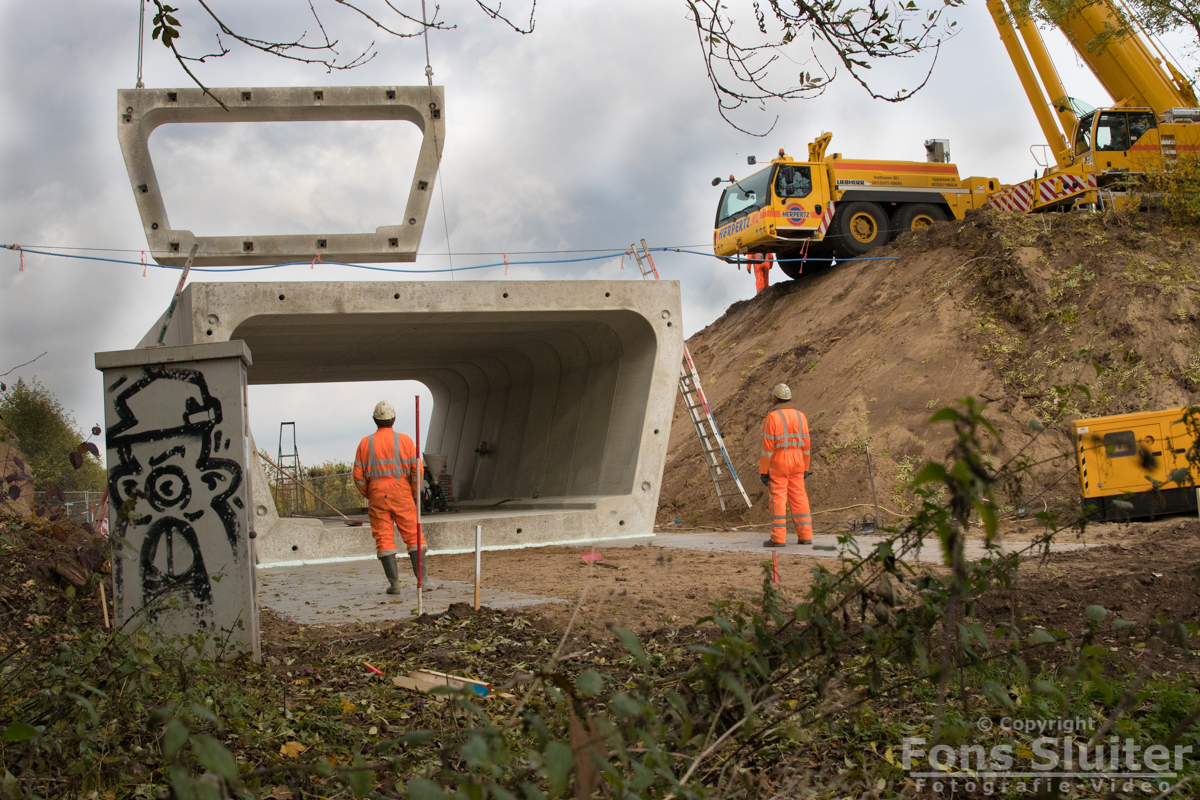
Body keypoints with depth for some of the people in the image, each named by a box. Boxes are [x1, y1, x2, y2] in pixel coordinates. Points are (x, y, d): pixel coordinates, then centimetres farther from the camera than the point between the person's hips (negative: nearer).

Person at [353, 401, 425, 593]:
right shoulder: (404, 440, -1)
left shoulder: (365, 443, 2)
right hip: (402, 497, -1)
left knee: (384, 539, 4)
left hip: (377, 498, 1)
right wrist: (416, 495, 6)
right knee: (413, 536, 4)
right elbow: (417, 470, -6)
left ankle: (394, 583, -2)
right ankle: (422, 578, -5)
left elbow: (358, 476, 1)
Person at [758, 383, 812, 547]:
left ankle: (778, 538, -3)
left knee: (778, 499, -2)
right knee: (799, 498, 8)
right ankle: (805, 536, 9)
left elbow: (767, 447, -14)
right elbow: (805, 445, 7)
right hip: (796, 464, 5)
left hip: (777, 464, -5)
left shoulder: (772, 418, -13)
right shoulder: (800, 417, 4)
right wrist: (805, 468, 15)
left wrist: (763, 471, -9)